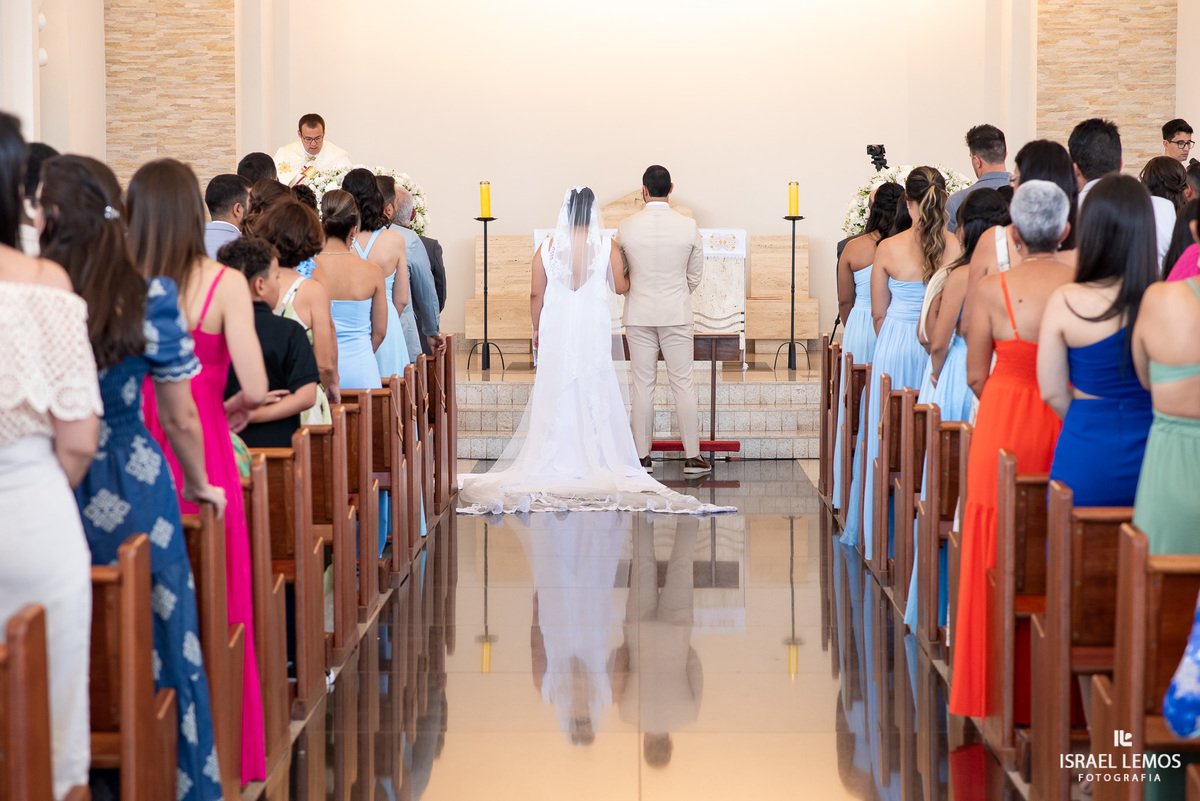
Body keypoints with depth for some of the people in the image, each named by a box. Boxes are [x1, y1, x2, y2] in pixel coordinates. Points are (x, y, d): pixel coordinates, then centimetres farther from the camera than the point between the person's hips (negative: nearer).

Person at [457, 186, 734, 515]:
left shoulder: (548, 247, -3)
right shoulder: (606, 246, -6)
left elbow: (536, 294, 0)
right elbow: (620, 287, 3)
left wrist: (536, 328, 13)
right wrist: (634, 275, 24)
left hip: (556, 327, 1)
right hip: (594, 328, -1)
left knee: (556, 392, 5)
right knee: (595, 393, 6)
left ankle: (555, 461, 6)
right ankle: (596, 460, 6)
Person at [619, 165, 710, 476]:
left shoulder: (626, 227, -6)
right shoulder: (689, 227, -7)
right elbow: (695, 275, 4)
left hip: (639, 314, 0)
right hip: (677, 314, 0)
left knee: (643, 385, 5)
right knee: (683, 383, 3)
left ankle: (642, 456, 8)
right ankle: (692, 457, 5)